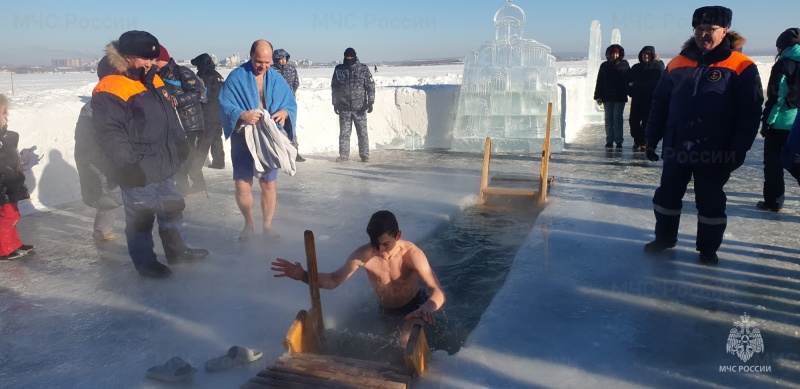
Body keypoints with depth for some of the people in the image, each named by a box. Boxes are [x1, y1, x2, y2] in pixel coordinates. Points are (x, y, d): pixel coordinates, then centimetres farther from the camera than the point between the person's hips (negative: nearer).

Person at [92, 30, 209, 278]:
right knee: (141, 218, 6)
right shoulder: (109, 92, -17)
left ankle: (177, 250, 36)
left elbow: (170, 117, 20)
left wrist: (181, 144, 16)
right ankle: (145, 263, 22)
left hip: (163, 165, 9)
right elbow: (108, 133, -22)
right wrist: (128, 165, -24)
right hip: (138, 172, -9)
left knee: (173, 208, 20)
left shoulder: (154, 82, 11)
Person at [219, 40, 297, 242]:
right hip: (243, 139, -2)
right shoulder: (237, 77, -4)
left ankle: (267, 225, 20)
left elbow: (291, 103, 5)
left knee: (269, 184, 5)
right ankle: (249, 223, 21)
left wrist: (284, 112, -19)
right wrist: (242, 115, -29)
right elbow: (225, 104, -9)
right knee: (242, 185, -2)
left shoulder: (277, 79, 6)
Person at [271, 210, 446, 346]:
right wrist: (303, 276, -33)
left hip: (415, 306, -4)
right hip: (385, 309, 4)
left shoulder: (412, 254, -34)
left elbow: (438, 292, -40)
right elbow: (334, 280, -15)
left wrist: (427, 308, -63)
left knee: (408, 341, -26)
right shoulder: (363, 255, -27)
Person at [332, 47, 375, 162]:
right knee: (344, 132, 5)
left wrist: (370, 102, -9)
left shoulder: (363, 69, 0)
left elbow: (370, 86, -2)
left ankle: (364, 155, 8)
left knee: (362, 132, 1)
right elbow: (334, 88, 12)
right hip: (344, 108, 2)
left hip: (360, 108, -2)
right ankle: (344, 155, 12)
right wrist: (335, 103, 8)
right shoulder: (339, 69, 7)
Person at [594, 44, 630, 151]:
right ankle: (609, 141, 10)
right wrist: (598, 96, -1)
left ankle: (619, 142, 1)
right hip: (607, 97, 2)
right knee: (608, 119, 5)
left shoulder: (624, 65, 4)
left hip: (620, 97, -2)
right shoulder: (604, 66, 7)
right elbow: (599, 82, 6)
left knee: (617, 118, -3)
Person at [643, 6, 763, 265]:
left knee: (710, 202, 8)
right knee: (667, 195, 12)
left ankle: (708, 249, 25)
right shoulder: (677, 64, 5)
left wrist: (738, 150, -11)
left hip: (714, 153, -3)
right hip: (676, 148, 3)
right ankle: (665, 237, 31)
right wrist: (652, 139, 7)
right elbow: (660, 105, 9)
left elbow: (750, 113, -7)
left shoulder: (741, 67, -5)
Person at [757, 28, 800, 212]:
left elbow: (776, 97, -14)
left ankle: (773, 201, 7)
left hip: (781, 124, -5)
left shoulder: (783, 65, -9)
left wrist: (767, 121, -9)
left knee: (773, 163, 4)